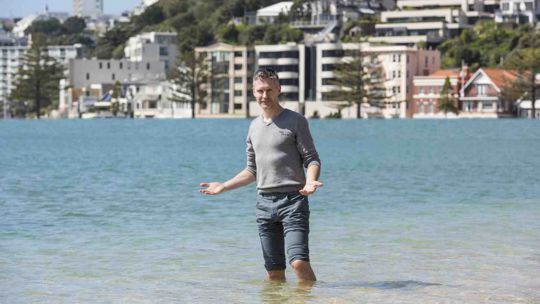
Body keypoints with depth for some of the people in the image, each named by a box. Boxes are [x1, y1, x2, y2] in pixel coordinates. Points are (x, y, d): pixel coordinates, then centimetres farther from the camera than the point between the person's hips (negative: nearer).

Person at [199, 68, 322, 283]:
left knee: (299, 262, -19)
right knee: (274, 271, 5)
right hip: (264, 202, 6)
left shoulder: (295, 121, -1)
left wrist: (310, 181, -24)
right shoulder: (254, 127, 17)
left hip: (292, 200, -6)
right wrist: (223, 187, 20)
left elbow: (312, 159, -4)